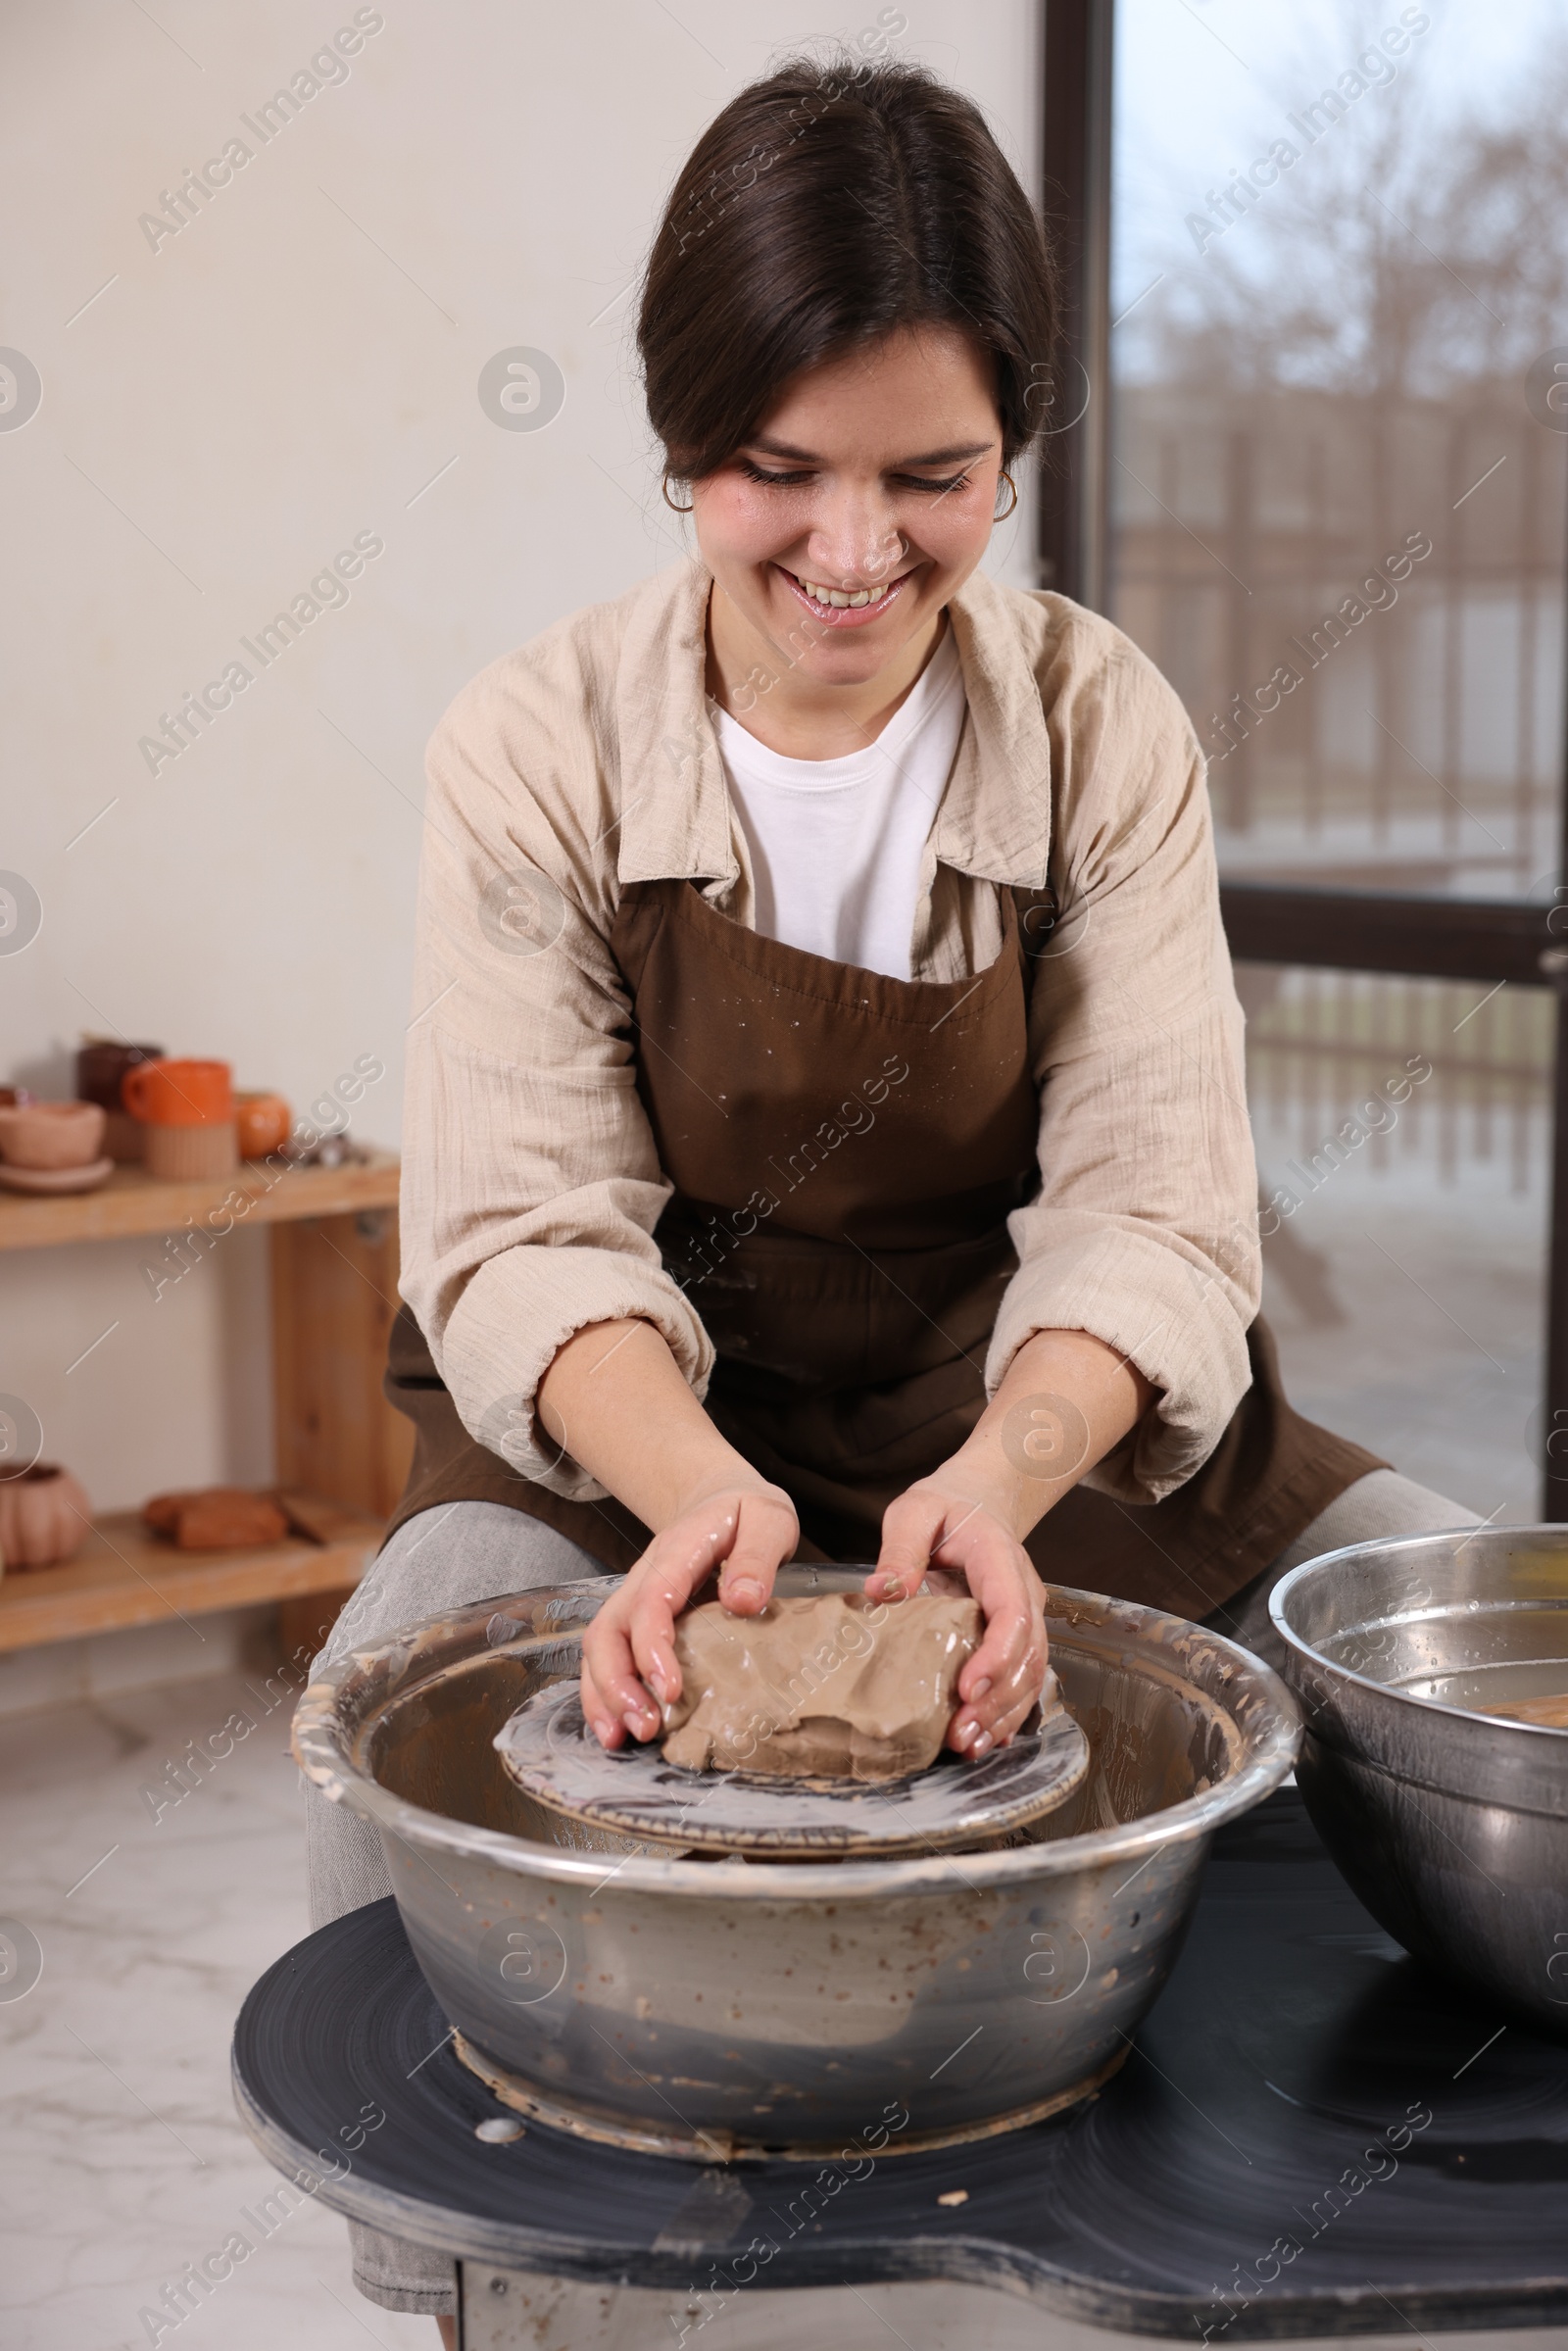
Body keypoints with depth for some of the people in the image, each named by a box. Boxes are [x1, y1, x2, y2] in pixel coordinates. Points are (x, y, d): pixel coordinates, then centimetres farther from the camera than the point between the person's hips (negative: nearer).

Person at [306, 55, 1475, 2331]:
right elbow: (530, 1227, -15)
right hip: (630, 1426, -1)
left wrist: (1003, 1477, -35)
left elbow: (1150, 1204, -13)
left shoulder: (1106, 728, -7)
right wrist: (695, 1480, -38)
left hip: (1032, 1403, 2)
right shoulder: (537, 750, -11)